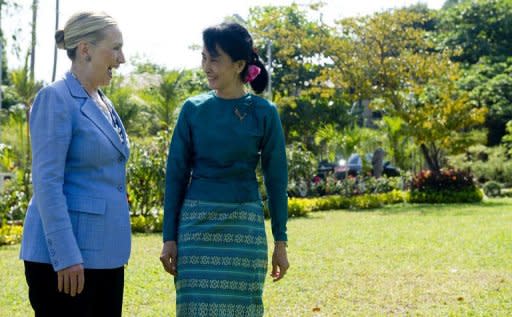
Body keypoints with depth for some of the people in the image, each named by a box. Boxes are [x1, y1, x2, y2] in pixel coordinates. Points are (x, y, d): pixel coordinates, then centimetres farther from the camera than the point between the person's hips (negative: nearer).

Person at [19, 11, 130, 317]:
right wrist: (66, 255, -21)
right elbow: (47, 182, -17)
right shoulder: (56, 98, -11)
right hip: (65, 250, -8)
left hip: (106, 251, 8)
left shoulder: (103, 103, 14)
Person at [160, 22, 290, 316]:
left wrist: (281, 241, 2)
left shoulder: (264, 112, -1)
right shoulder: (193, 109, 2)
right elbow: (176, 175, 4)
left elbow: (276, 179, 3)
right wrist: (169, 237, 1)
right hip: (197, 224, 1)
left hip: (244, 225, 0)